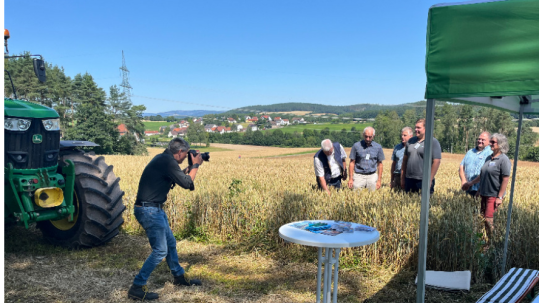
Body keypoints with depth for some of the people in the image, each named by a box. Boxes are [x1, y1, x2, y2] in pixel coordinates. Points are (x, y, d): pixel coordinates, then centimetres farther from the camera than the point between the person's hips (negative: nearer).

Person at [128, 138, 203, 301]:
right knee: (160, 250, -7)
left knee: (171, 243, 19)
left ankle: (179, 277, 35)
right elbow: (186, 183, -15)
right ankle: (136, 288, 1)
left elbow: (179, 177, 23)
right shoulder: (167, 161, -19)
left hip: (155, 209, 11)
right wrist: (195, 165, -2)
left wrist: (190, 168, 16)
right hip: (149, 211, -11)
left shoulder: (162, 159, 11)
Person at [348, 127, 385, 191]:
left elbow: (380, 164, 8)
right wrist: (351, 178, -3)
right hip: (359, 176, -1)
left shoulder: (378, 147, 4)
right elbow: (352, 163, 2)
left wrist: (379, 180, 4)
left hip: (372, 176, 1)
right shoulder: (356, 146, -1)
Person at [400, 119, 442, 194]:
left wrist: (430, 180, -14)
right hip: (409, 180, 5)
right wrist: (402, 177, 12)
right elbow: (405, 159, 16)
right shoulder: (411, 141, 13)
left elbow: (436, 161, -10)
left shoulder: (433, 142, -4)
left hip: (423, 181, -5)